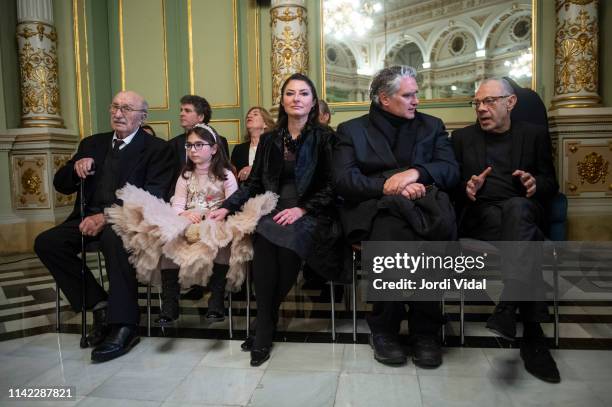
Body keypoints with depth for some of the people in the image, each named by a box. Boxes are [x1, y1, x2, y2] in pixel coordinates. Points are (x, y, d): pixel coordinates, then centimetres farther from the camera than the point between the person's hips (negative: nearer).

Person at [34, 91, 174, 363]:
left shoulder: (157, 149, 0)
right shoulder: (92, 144, 19)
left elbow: (152, 195, -13)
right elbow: (61, 186, 19)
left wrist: (107, 217, -23)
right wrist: (75, 167, -5)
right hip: (89, 218, 6)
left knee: (114, 237, -36)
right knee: (46, 242, -16)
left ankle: (123, 325, -28)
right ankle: (99, 304, -7)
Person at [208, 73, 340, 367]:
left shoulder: (323, 138, 4)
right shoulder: (269, 140, 16)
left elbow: (330, 187, -2)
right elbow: (253, 183, 13)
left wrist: (302, 209, -16)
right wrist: (226, 208, -2)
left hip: (311, 214, -3)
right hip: (273, 210, 3)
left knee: (286, 241, -34)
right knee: (262, 242, -31)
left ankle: (264, 330, -13)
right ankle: (265, 330, -19)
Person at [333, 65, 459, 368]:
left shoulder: (432, 126, 22)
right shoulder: (351, 130, 14)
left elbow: (452, 171, 8)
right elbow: (343, 181, -1)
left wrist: (415, 172, -12)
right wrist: (389, 186, -16)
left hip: (422, 202, 2)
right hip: (373, 209, -2)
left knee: (440, 224, -34)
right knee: (392, 230, -37)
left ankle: (425, 329, -18)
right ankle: (384, 328, -16)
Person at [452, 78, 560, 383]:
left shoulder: (535, 134, 18)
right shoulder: (462, 137, 19)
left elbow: (551, 184, 14)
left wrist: (536, 184, -11)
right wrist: (466, 189, -11)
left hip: (523, 209, 0)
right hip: (480, 217, 0)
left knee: (516, 207, -39)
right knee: (525, 235, -34)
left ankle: (507, 307, -42)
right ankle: (532, 333, -33)